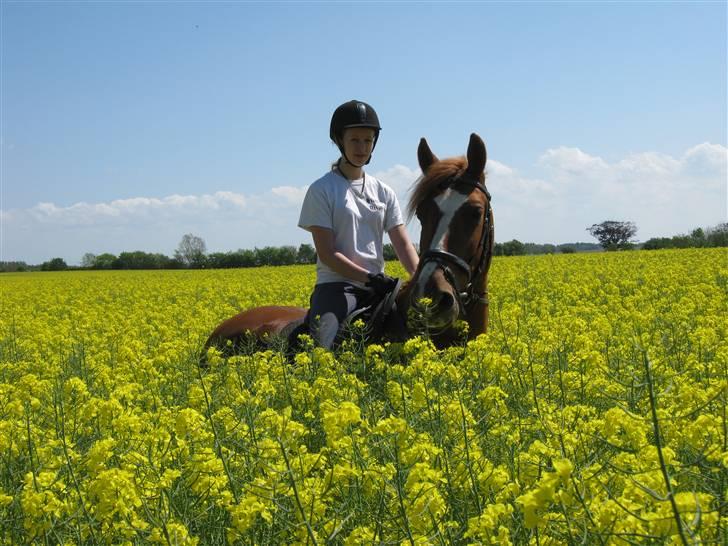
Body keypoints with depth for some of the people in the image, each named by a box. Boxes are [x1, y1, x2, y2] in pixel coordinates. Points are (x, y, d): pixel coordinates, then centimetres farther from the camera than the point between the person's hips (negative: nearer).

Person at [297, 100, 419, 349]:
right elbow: (327, 253, -9)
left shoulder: (383, 192, 14)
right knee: (332, 348, -32)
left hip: (379, 286, 6)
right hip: (336, 286, -5)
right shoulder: (321, 190, -2)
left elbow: (403, 245, 6)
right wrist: (370, 278, -19)